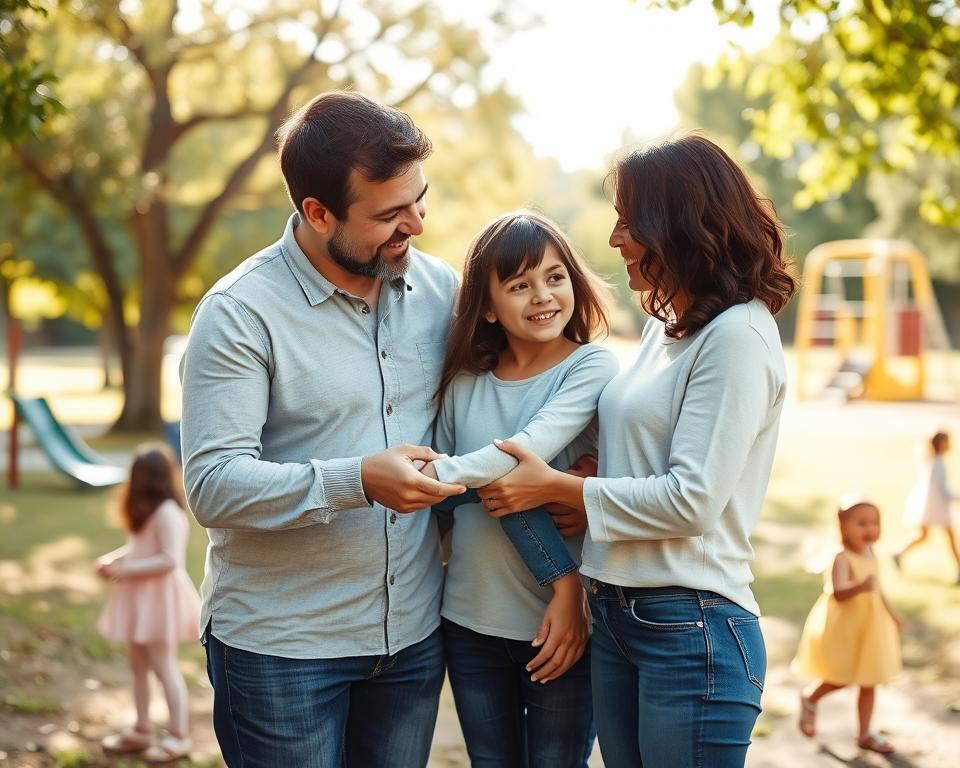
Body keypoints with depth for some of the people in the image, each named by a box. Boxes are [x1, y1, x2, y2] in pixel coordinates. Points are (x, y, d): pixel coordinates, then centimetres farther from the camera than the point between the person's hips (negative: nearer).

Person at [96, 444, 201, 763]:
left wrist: (127, 569, -24)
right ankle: (142, 731, 29)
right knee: (138, 666, 17)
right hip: (140, 597, 10)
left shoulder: (167, 513, -22)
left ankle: (179, 737, 8)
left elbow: (170, 560, -27)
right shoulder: (146, 509, 10)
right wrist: (112, 558, 4)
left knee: (164, 667, -2)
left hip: (159, 598, -10)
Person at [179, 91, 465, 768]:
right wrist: (357, 482, -31)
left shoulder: (440, 287, 2)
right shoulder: (242, 313, -13)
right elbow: (213, 485, -20)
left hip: (414, 633, 5)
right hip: (280, 647, -4)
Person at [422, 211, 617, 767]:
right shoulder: (464, 381, 3)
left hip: (561, 623, -3)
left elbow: (529, 449, -23)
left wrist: (437, 473, -21)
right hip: (470, 622, 4)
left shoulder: (591, 367, -8)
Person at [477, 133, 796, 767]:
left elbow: (692, 500, -18)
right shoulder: (665, 326, 13)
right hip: (616, 614, 8)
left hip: (691, 628, -8)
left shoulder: (738, 336, -13)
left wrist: (557, 487, -12)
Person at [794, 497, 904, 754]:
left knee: (869, 683, 11)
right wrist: (860, 586, -54)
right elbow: (839, 592, -37)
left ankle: (865, 734, 22)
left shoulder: (869, 555, 4)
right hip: (843, 627, -8)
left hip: (869, 628, 8)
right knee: (841, 679, 1)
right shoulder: (842, 559, -22)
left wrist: (891, 614, 25)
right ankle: (809, 698, 31)